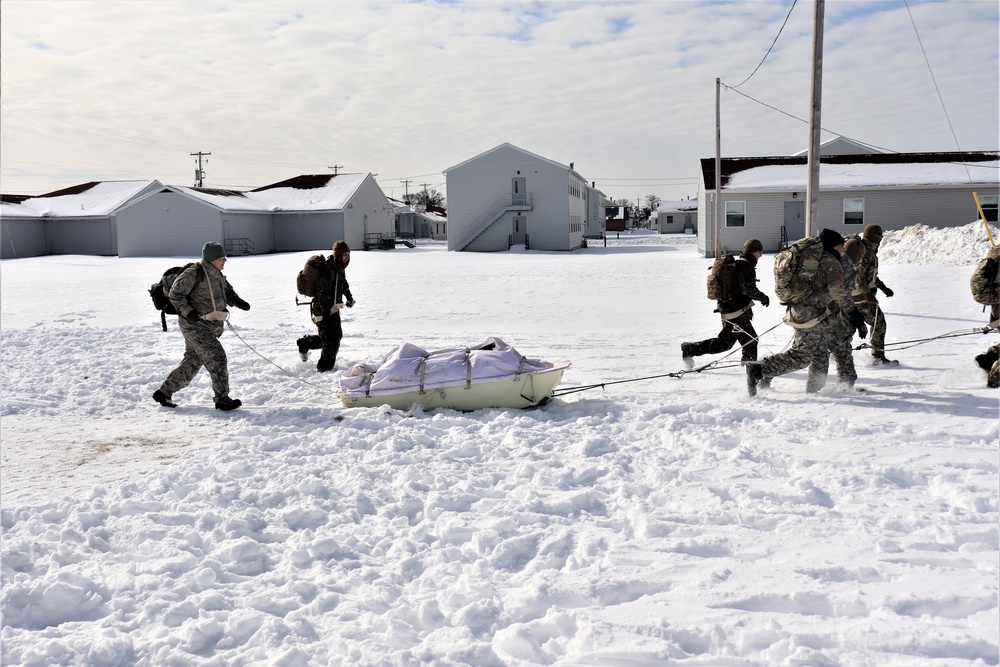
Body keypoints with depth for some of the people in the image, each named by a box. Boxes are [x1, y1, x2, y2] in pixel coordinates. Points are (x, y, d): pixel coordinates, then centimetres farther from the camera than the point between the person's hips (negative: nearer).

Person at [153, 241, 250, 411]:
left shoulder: (217, 276, 12)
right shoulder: (194, 273, -15)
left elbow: (228, 291, 23)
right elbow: (175, 294, -14)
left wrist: (239, 302, 3)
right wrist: (188, 312, -22)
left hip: (208, 327, 9)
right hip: (194, 325, -9)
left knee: (191, 363, 14)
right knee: (217, 357, -13)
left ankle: (164, 392, 25)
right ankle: (222, 400, -6)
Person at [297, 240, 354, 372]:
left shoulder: (340, 267, 6)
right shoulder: (328, 269, -24)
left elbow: (343, 283, 23)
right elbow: (323, 293, -24)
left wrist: (349, 298, 10)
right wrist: (325, 313, -23)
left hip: (333, 309, 10)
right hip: (323, 310, -10)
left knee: (337, 335, 18)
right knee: (332, 339, -3)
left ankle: (304, 344, 32)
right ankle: (324, 366, 15)